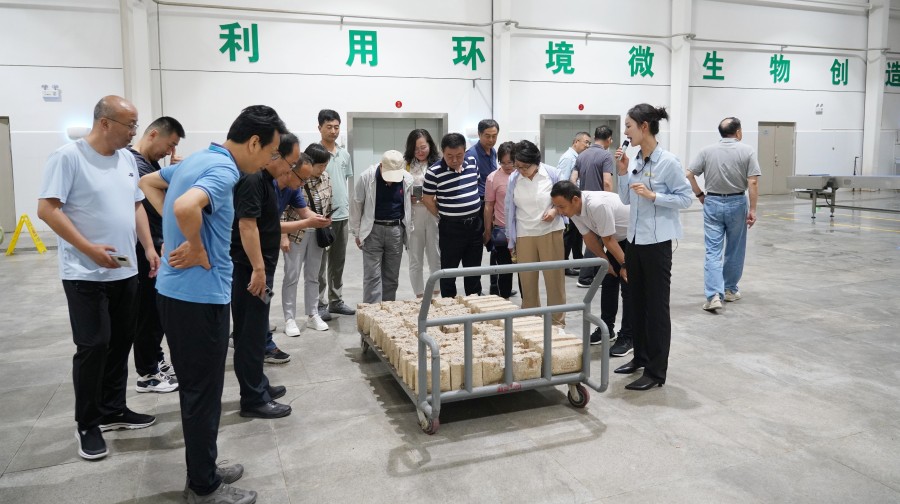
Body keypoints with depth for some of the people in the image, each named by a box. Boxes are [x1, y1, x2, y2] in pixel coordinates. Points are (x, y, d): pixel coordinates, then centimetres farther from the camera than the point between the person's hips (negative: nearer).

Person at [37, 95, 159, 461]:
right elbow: (47, 209, -16)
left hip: (125, 271, 7)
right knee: (93, 347, -2)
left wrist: (149, 248, 7)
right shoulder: (68, 157, -12)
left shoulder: (127, 159, 10)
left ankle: (113, 410, 28)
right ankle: (87, 425, 13)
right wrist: (90, 249, -22)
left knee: (120, 344, 13)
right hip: (86, 275, -7)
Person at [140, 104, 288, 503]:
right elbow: (186, 206, -38)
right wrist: (197, 249, -20)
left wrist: (177, 228, 14)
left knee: (194, 388, 18)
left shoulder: (197, 159, 11)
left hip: (176, 291, 10)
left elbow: (148, 183, 26)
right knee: (204, 393, 3)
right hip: (199, 296, -9)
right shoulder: (224, 170, -19)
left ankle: (202, 471, 32)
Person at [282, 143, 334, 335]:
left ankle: (313, 316, 24)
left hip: (317, 233, 6)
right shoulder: (292, 179, -18)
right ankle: (289, 319, 12)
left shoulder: (325, 178, 1)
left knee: (313, 276, 14)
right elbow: (281, 210, -15)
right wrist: (283, 236, -15)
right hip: (295, 233, -5)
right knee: (292, 276, 2)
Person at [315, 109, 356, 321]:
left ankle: (336, 301, 25)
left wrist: (348, 207, 14)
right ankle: (321, 304, 9)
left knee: (338, 263, 14)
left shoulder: (345, 154, 11)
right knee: (320, 264, 1)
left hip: (342, 216, 6)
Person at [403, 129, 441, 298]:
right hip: (413, 216, 1)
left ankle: (437, 295, 20)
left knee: (436, 258, 7)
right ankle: (419, 297, 19)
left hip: (434, 215, -1)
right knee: (415, 261, 8)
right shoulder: (405, 165, 4)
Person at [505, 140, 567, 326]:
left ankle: (558, 321, 15)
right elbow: (510, 211, 5)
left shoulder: (552, 174, -6)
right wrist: (511, 241, 8)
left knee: (554, 278, 2)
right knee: (527, 280, 5)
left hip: (550, 232, -1)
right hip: (524, 235, 1)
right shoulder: (513, 179, -2)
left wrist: (555, 211, -15)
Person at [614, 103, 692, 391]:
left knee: (656, 304, 1)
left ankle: (656, 372, 10)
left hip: (656, 241, -7)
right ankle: (641, 357, 32)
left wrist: (653, 196, -21)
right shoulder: (636, 160, 6)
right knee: (637, 300, 16)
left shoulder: (668, 162, -14)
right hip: (635, 238, 8)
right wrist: (622, 172, -1)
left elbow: (685, 198, -11)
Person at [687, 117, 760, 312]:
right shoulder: (747, 151, -4)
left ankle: (714, 296, -13)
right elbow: (753, 182, -10)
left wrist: (700, 195, 8)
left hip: (712, 203, 1)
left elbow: (689, 175, -3)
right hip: (736, 203, -1)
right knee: (735, 250, 15)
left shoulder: (707, 151, 2)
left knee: (713, 251, -1)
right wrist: (752, 210, -7)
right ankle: (730, 290, 27)